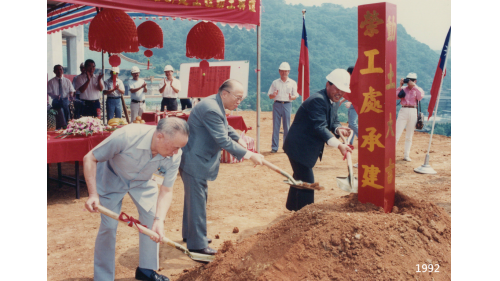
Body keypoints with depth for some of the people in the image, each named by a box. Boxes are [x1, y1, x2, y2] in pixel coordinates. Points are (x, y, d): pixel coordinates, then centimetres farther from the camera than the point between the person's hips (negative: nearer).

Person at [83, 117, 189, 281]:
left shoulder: (174, 155, -28)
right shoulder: (126, 136, -40)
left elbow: (166, 191, -20)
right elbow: (90, 158, -27)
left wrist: (159, 220, -36)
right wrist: (93, 194, -35)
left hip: (142, 180, 4)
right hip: (112, 177, -3)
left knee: (152, 218, -4)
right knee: (109, 225, -8)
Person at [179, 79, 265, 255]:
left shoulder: (216, 105, 8)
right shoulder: (211, 110, -27)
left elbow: (226, 128, 26)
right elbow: (223, 141, -28)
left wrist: (239, 140, 23)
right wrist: (249, 155, -24)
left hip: (197, 159, 11)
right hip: (194, 161, -11)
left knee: (195, 197, 20)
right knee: (197, 201, -2)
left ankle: (189, 234, 36)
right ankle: (197, 244, 9)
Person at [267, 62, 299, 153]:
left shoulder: (292, 83, 11)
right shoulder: (275, 82, 13)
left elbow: (295, 96, 7)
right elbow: (270, 96, 11)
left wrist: (291, 97, -16)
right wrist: (273, 95, -12)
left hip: (287, 104, 0)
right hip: (277, 104, 1)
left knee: (287, 126, 0)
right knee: (276, 126, -2)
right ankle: (274, 147, 2)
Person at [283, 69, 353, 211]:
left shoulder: (333, 102, 7)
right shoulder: (317, 100, -25)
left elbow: (333, 121, 10)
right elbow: (319, 127, -32)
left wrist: (338, 129, -15)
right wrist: (338, 145, -41)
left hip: (308, 148, 11)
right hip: (299, 147, -11)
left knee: (300, 178, 24)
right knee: (307, 182, -10)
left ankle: (292, 206, 41)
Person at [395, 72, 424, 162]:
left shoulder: (418, 89, 9)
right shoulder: (403, 89, 10)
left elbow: (420, 97, -13)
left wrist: (414, 86, -12)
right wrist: (400, 86, -5)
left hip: (413, 112, 0)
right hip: (403, 111, 0)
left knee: (409, 136, 7)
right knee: (397, 134, -8)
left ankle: (406, 155, 14)